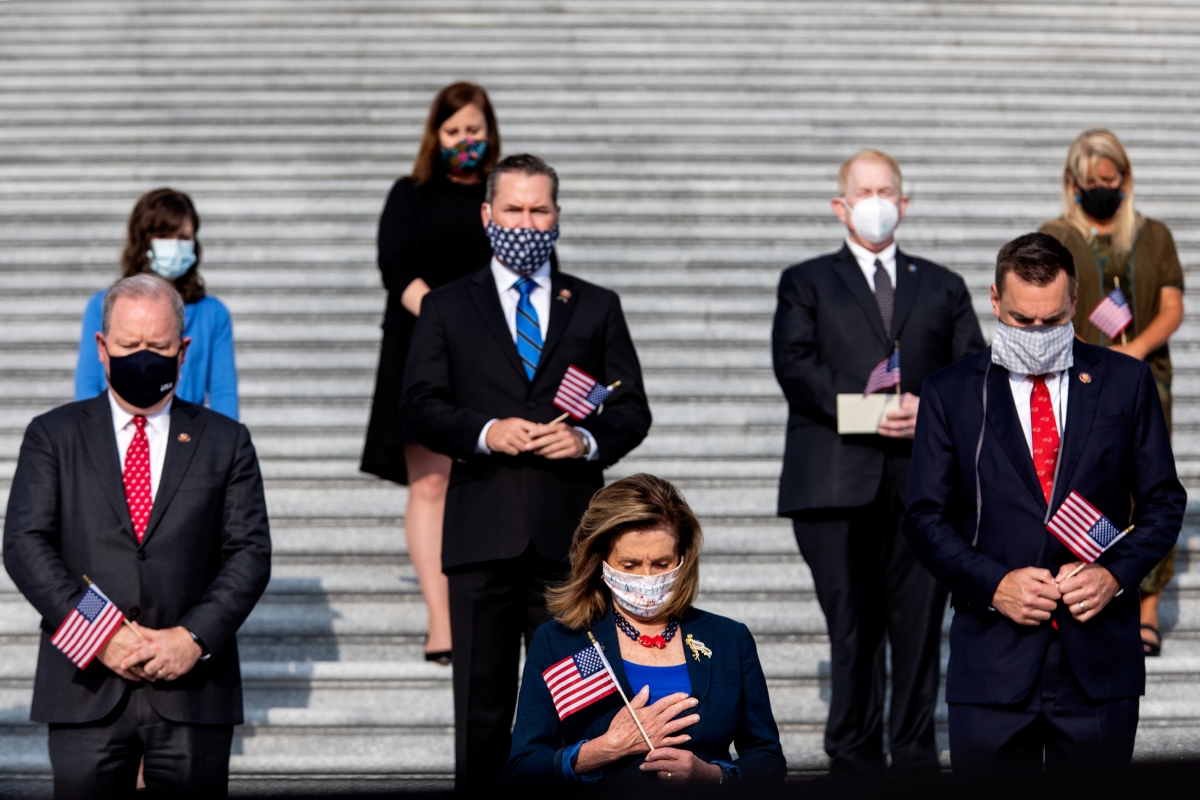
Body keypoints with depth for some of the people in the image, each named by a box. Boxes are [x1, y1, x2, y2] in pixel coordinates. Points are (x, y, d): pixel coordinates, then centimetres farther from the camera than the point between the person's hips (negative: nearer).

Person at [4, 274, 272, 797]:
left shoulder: (226, 442, 11)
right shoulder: (53, 436, 9)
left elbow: (250, 552, 4)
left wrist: (195, 638, -11)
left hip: (193, 689, 1)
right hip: (86, 690, 0)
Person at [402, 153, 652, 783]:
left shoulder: (596, 307, 14)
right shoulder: (447, 308, 11)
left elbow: (633, 409, 9)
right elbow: (419, 408, 3)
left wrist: (588, 441, -11)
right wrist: (484, 432, -14)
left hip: (570, 535, 1)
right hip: (482, 535, -1)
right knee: (481, 700, 1)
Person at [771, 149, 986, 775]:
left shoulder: (942, 287, 20)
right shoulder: (806, 283, 13)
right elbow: (794, 364, -2)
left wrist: (929, 406, -10)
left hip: (925, 473, 2)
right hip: (839, 475, -2)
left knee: (919, 618, 0)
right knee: (851, 618, -3)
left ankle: (915, 751, 9)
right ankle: (854, 752, 5)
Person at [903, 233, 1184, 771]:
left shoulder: (1126, 382, 8)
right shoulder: (950, 393, 6)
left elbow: (1164, 501, 10)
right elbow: (925, 518, 5)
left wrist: (1115, 574, -8)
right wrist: (992, 584, -11)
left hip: (1099, 665, 1)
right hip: (991, 664, -1)